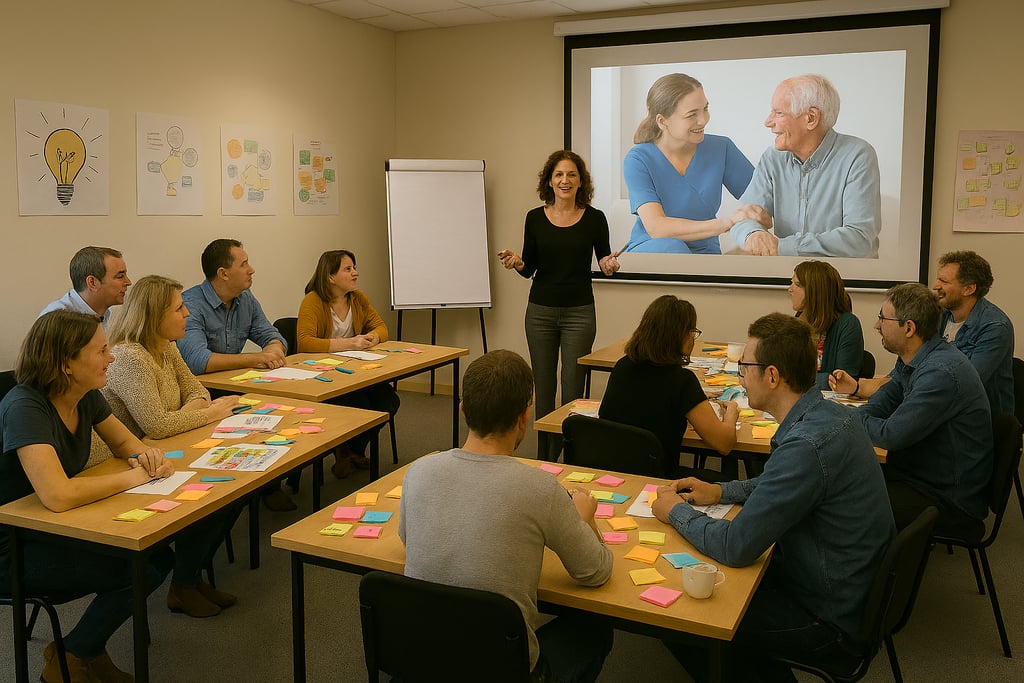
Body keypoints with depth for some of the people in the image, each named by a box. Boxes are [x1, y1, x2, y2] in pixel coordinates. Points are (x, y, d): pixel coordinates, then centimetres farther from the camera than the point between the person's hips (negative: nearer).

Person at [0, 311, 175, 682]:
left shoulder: (86, 397, -4)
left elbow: (124, 442, 12)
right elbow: (58, 495, -40)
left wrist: (145, 455, -12)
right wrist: (134, 476, -26)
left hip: (57, 526, 8)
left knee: (157, 557, -7)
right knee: (139, 572, -18)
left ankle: (88, 651, 13)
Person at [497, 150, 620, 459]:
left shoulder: (594, 218, -3)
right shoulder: (535, 218, 1)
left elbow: (604, 258, 7)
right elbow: (530, 268, 6)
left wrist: (609, 266, -16)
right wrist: (517, 263, -15)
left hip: (579, 312, -2)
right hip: (540, 310, 2)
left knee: (572, 388, -1)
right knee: (543, 387, 8)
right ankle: (546, 458, 20)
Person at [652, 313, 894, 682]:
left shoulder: (807, 444, -31)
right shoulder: (831, 414, -2)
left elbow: (735, 547, -27)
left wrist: (677, 511, -10)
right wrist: (721, 491, 7)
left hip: (831, 623, -9)